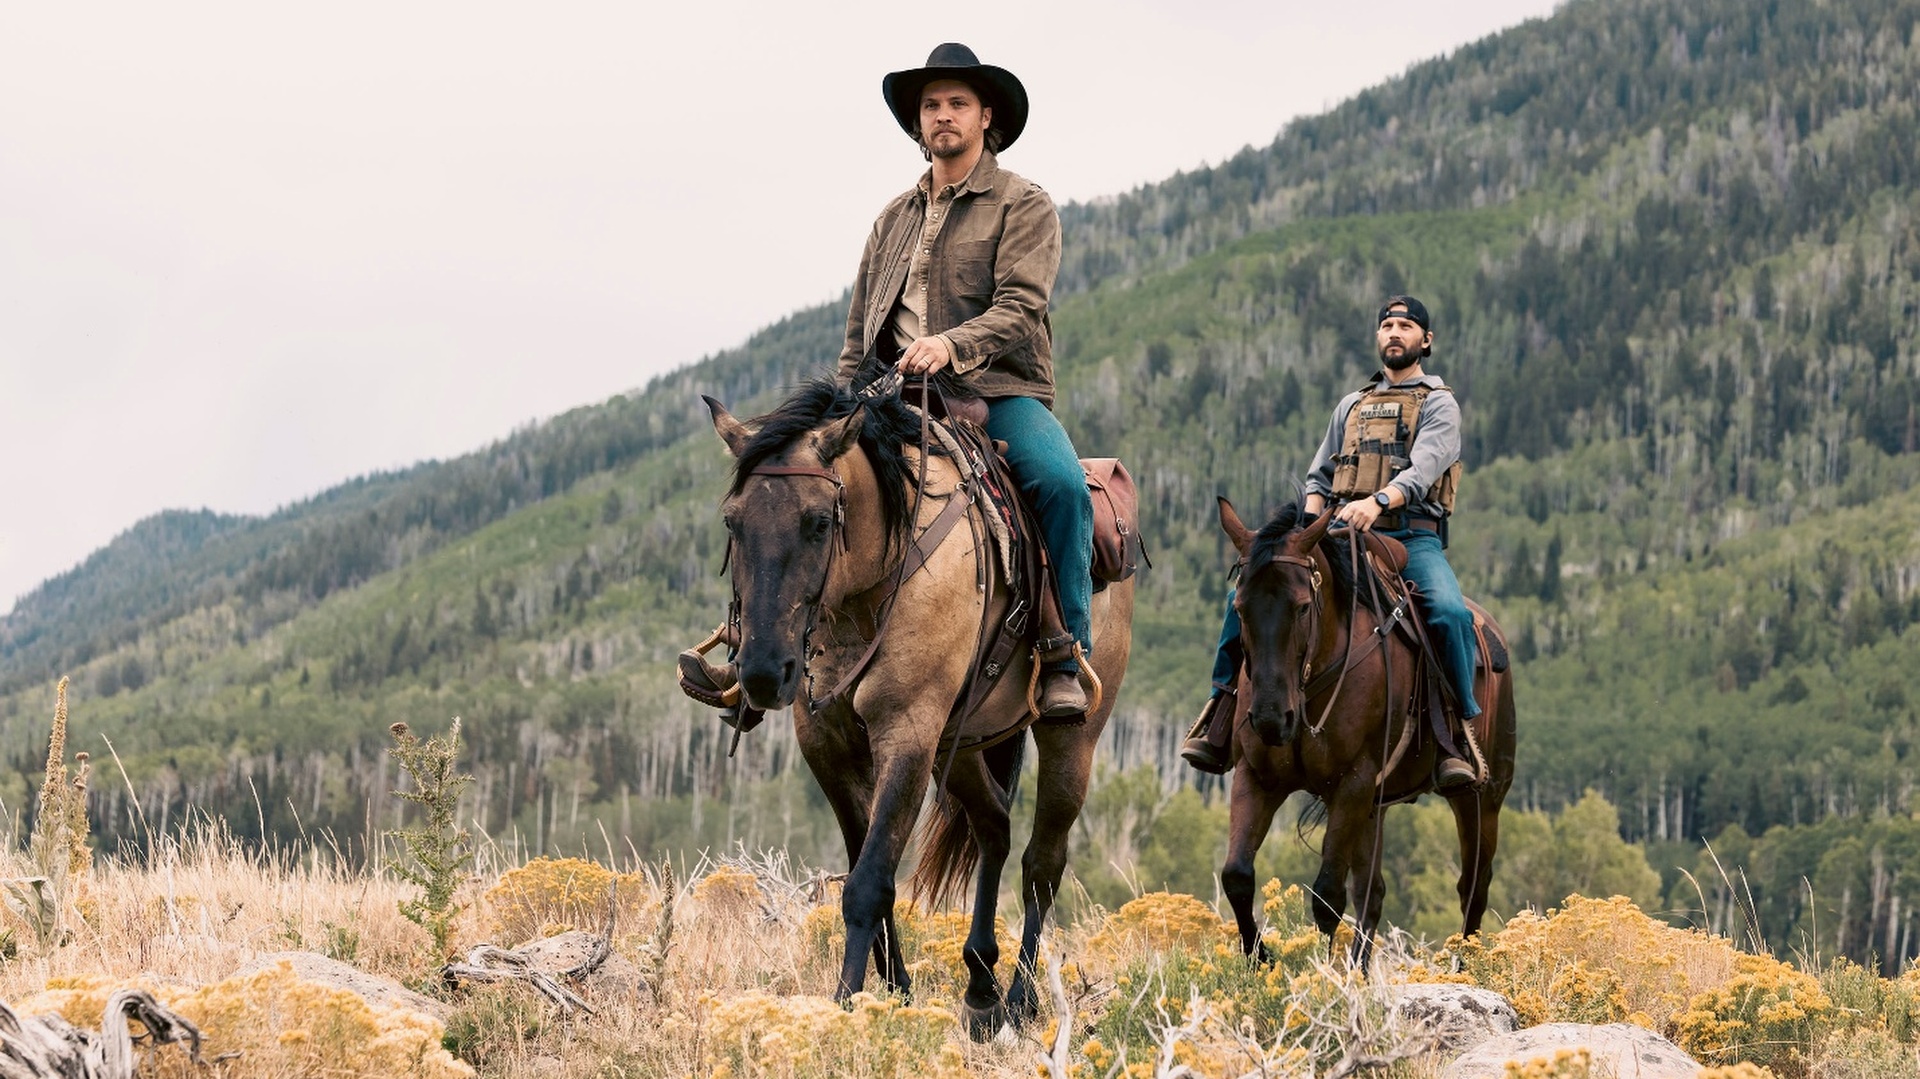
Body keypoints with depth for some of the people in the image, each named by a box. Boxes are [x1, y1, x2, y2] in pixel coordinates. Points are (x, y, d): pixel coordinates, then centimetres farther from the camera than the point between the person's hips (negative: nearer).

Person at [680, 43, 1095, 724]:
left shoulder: (1024, 206, 4)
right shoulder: (894, 218, 20)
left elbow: (1019, 309, -11)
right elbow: (859, 335, 22)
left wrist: (951, 344, -29)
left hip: (998, 392, -5)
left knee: (1062, 483, -33)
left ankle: (1064, 658, -25)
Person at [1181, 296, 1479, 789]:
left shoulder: (1438, 404, 7)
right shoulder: (1352, 405, 24)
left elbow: (1424, 467, -11)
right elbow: (1319, 476, 22)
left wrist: (1379, 500, -30)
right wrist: (1311, 526, 0)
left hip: (1413, 537, -4)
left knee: (1450, 613, -34)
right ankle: (1220, 721, -11)